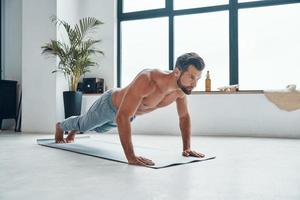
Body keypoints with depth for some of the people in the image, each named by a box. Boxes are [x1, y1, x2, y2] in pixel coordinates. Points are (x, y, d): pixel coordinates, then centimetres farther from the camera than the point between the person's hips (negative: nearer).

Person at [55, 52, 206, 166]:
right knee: (83, 125, 23)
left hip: (129, 113, 6)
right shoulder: (147, 80, -49)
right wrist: (130, 157, -57)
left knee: (100, 129, 34)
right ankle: (60, 126, 58)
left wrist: (187, 148, -16)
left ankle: (73, 130, 66)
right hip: (109, 105, -6)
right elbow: (122, 118, -53)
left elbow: (184, 117, -9)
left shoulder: (181, 88, -27)